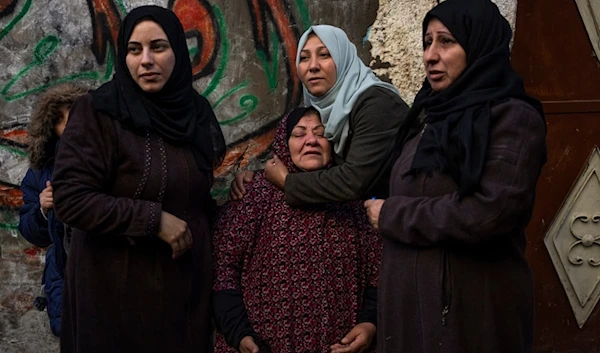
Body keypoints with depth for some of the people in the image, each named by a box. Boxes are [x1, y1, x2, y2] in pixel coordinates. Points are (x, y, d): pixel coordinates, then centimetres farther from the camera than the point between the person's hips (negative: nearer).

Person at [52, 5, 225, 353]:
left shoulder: (195, 109, 5)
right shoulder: (98, 111, -12)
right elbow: (71, 199, -17)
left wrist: (221, 204, 2)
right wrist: (153, 219, -19)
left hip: (188, 278, 5)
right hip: (120, 284, -5)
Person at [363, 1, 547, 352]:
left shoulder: (513, 117, -11)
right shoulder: (436, 116, 13)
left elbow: (490, 213, -23)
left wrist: (391, 214, -13)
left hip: (471, 304, -7)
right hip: (410, 298, 8)